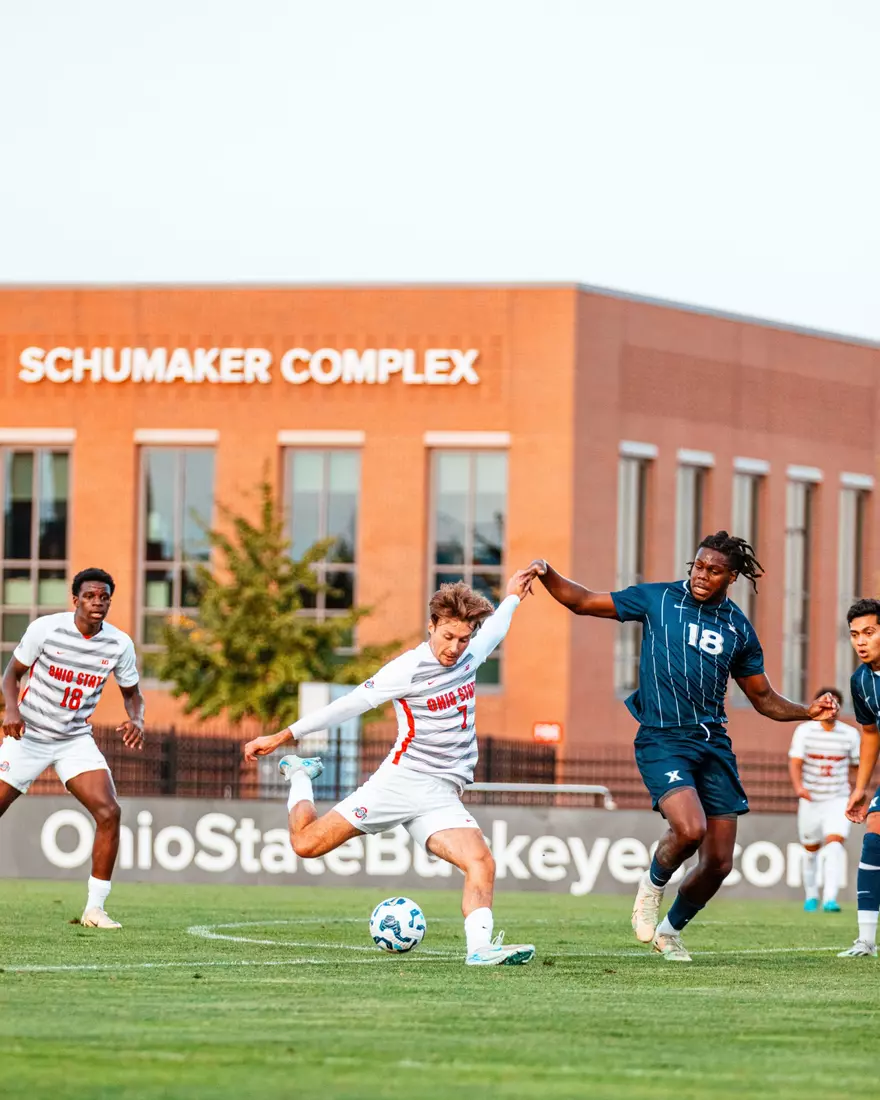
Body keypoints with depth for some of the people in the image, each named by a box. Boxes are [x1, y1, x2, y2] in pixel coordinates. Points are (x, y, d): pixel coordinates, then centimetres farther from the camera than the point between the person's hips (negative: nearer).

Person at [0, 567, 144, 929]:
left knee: (109, 812, -16)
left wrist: (136, 720, -13)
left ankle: (95, 908, -9)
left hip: (76, 740, 2)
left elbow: (132, 693, 9)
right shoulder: (46, 628, -12)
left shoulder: (119, 644, -5)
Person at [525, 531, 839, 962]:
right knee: (689, 829, -29)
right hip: (662, 740, -4)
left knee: (718, 863, 2)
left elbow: (763, 699, 18)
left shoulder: (738, 628, 10)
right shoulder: (658, 600, 1)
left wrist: (807, 712, 1)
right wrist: (547, 576, -12)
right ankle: (652, 885, 5)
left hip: (713, 744, 4)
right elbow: (582, 602, 5)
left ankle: (671, 929, 29)